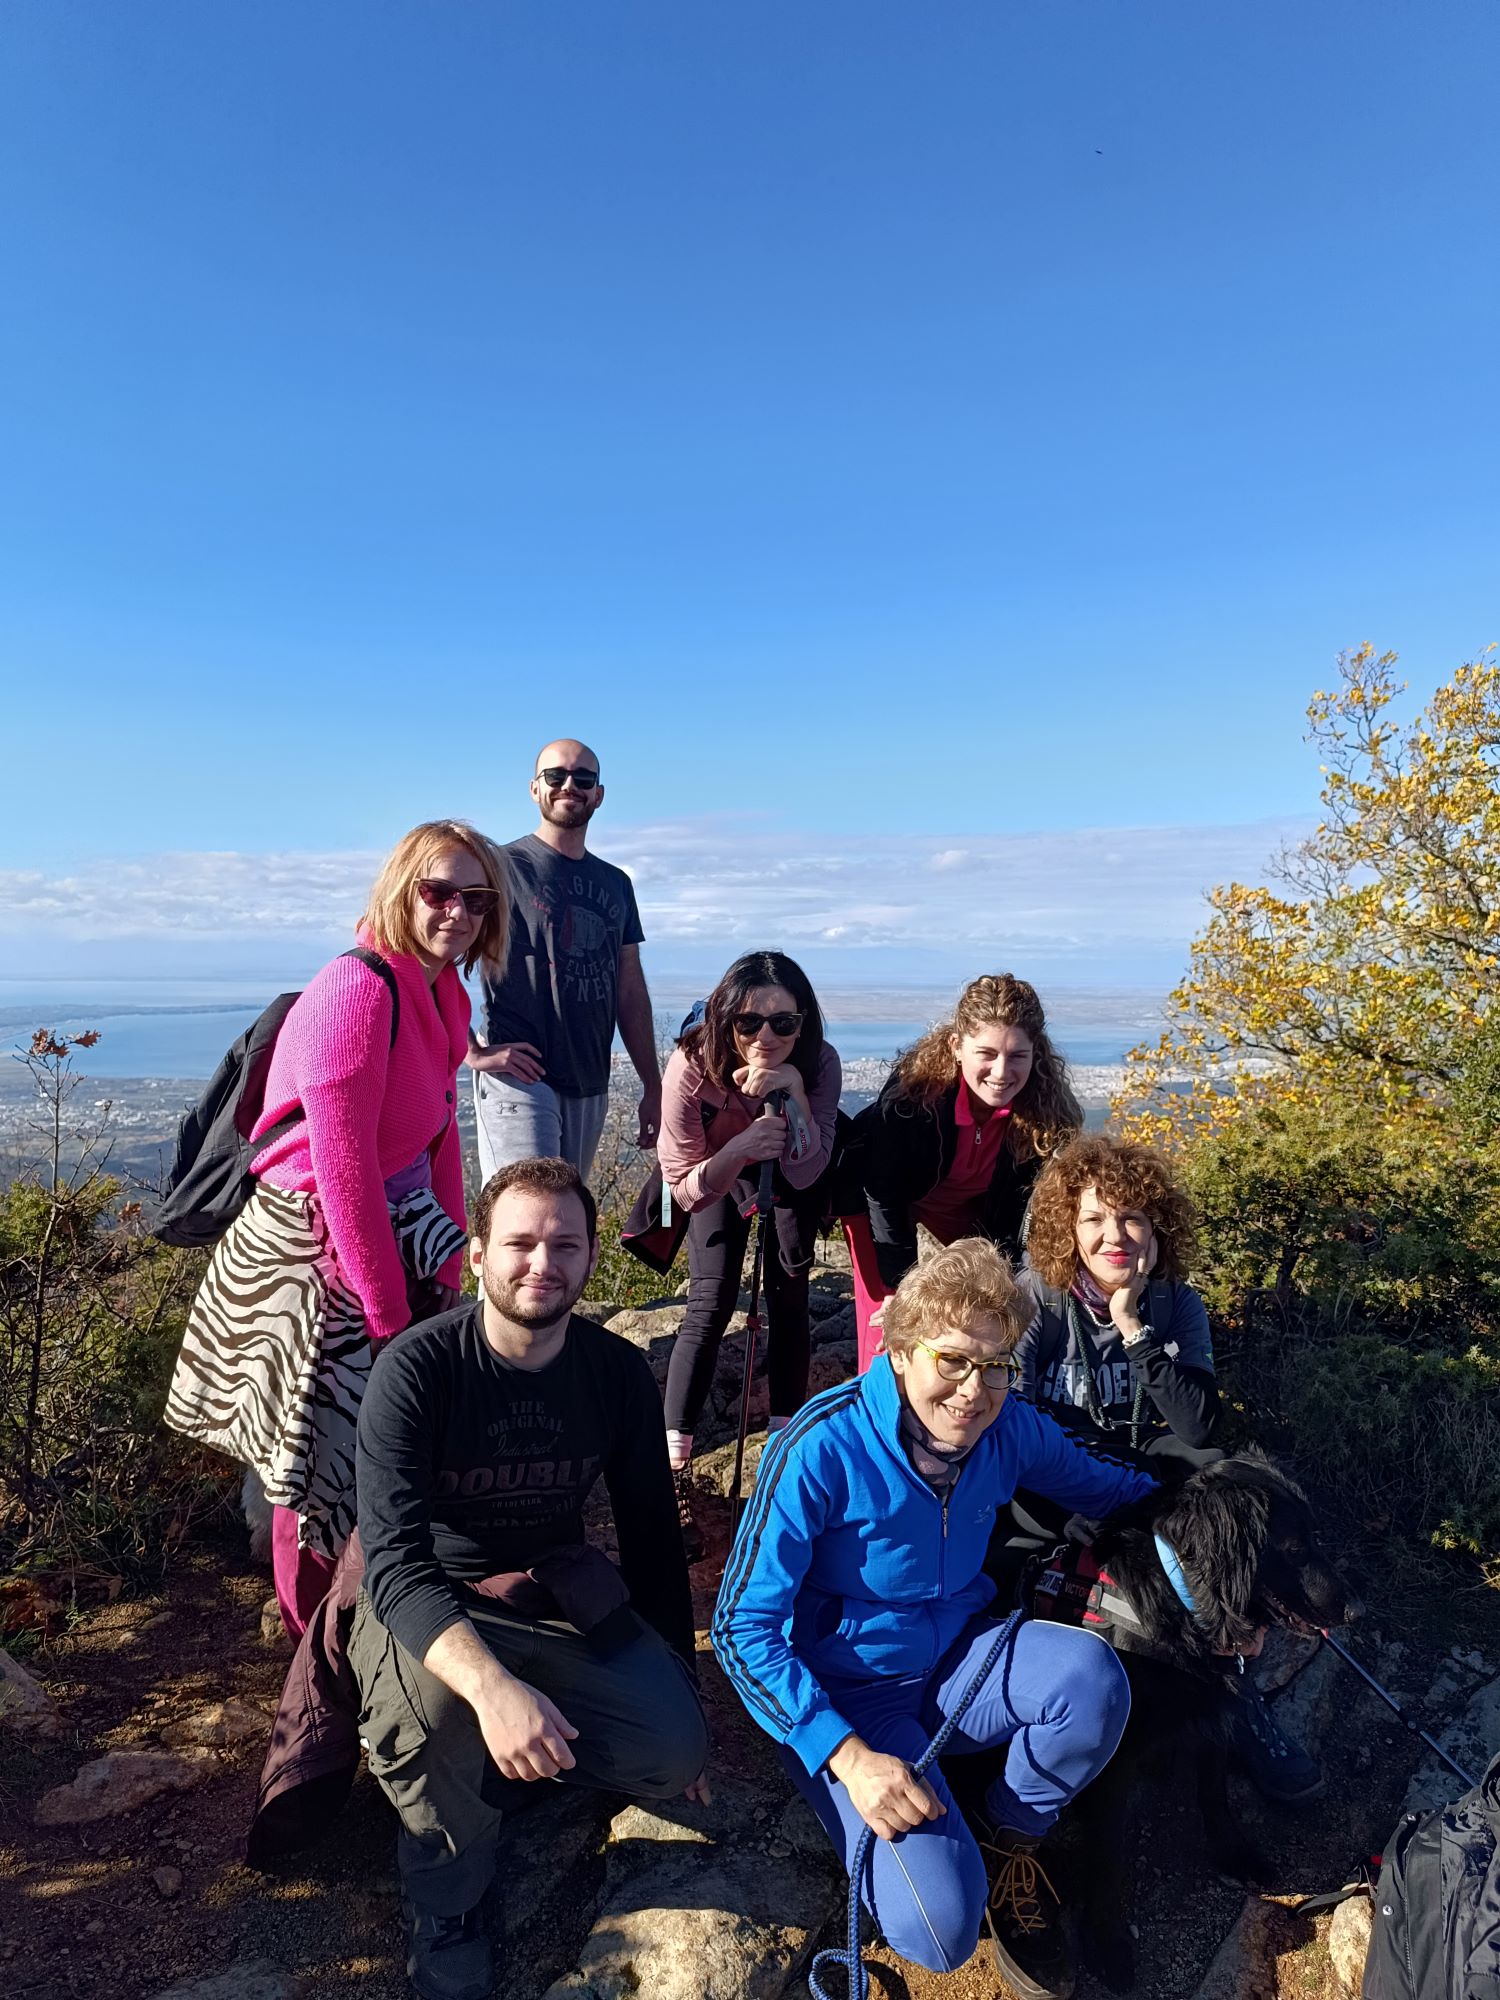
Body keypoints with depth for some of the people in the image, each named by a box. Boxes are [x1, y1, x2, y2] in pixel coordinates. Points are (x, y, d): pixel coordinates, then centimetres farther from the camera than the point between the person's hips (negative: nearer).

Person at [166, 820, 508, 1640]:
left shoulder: (444, 993, 3)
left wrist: (449, 1266, 3)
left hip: (395, 1226, 8)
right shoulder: (358, 988, -24)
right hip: (312, 1250, -8)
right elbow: (342, 1164, -25)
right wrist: (388, 1312, -18)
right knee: (327, 1451, 7)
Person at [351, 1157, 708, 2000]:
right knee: (430, 1704, -35)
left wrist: (680, 1684, 5)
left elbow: (653, 1534, 1)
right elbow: (396, 1561, -31)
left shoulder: (619, 1372, -11)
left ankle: (509, 1757, 11)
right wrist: (491, 1686, -48)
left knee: (675, 1748, -17)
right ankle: (448, 1912, -4)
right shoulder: (416, 1371, -23)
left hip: (559, 1593, 3)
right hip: (425, 1602, -3)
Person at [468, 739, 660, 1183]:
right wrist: (474, 1053, -12)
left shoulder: (615, 883, 16)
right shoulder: (504, 868, -2)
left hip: (590, 1088, 6)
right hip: (520, 1080, -6)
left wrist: (653, 1087, 15)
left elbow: (630, 992, 18)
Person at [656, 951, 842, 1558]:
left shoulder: (819, 1063, -33)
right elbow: (686, 1188, -28)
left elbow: (805, 1173, -30)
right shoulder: (692, 1066, -36)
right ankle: (673, 1468, -10)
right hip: (716, 1172, -1)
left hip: (788, 1176, 2)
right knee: (712, 1300, -14)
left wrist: (792, 1088, -45)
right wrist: (740, 1150, -48)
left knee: (789, 1296, -5)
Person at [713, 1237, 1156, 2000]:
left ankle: (1012, 1838, 4)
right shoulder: (821, 1448, -27)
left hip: (960, 1662, 5)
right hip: (847, 1697, -4)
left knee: (1093, 1676, -25)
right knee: (940, 1929, -24)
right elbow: (742, 1626, -21)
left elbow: (1100, 1486, 11)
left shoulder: (1009, 1427, -11)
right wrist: (849, 1756, -27)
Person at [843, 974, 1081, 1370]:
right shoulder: (914, 1087, -36)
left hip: (969, 1203, 3)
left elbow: (1023, 1205, -16)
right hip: (880, 1189, -3)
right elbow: (885, 1194, -26)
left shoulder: (1047, 1108, -28)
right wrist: (904, 1290, -24)